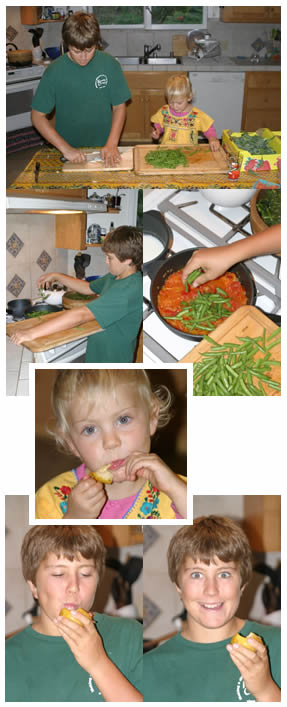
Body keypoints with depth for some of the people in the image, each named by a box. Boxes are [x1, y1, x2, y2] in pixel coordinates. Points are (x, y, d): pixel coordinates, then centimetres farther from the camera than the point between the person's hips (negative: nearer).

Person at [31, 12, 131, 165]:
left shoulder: (109, 65, -3)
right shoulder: (54, 71, -7)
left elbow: (119, 107, 4)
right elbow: (38, 116, -3)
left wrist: (112, 144, -10)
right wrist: (65, 148, -13)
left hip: (103, 148, 0)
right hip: (69, 151, 0)